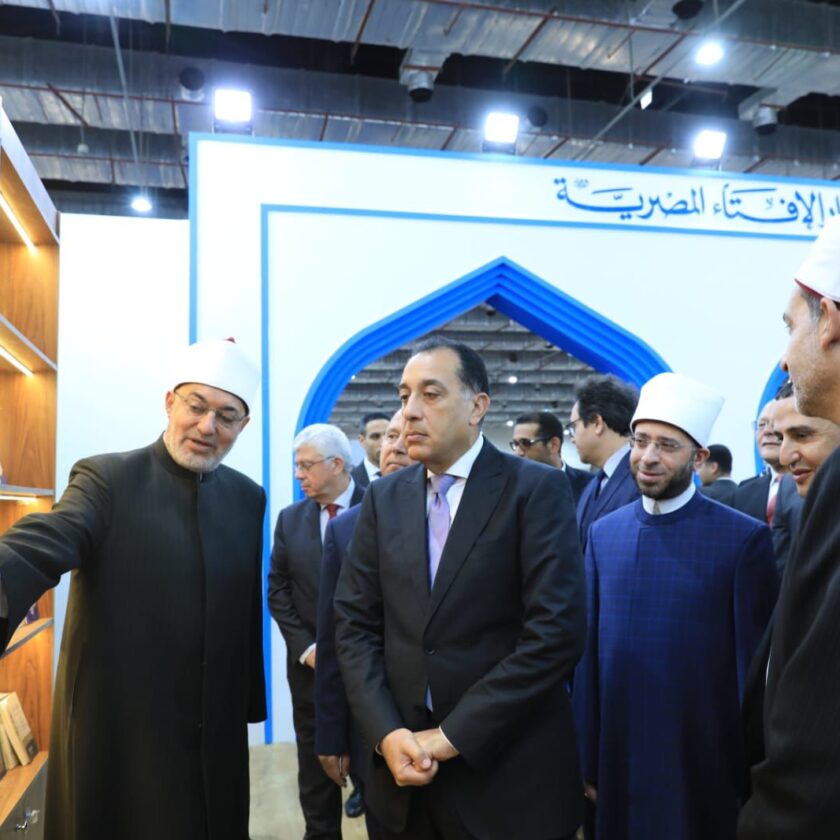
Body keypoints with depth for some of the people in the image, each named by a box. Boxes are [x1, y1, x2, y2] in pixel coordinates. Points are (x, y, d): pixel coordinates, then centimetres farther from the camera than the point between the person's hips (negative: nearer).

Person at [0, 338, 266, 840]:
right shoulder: (106, 478, -10)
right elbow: (43, 543, -28)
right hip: (119, 727, -4)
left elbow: (249, 608, 6)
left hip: (217, 730, 4)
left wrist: (250, 701, 10)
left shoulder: (248, 498, 3)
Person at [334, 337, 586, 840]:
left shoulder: (537, 490, -10)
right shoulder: (384, 498, 5)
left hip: (509, 775, -3)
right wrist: (385, 733, -10)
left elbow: (556, 632, -17)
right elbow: (355, 624, 3)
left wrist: (452, 736, -16)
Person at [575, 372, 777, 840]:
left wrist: (749, 777, -4)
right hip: (618, 760, 3)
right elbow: (590, 649, 2)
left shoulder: (745, 538, -10)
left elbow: (751, 664, -7)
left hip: (704, 763, -3)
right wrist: (587, 758, 3)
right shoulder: (603, 533, 1)